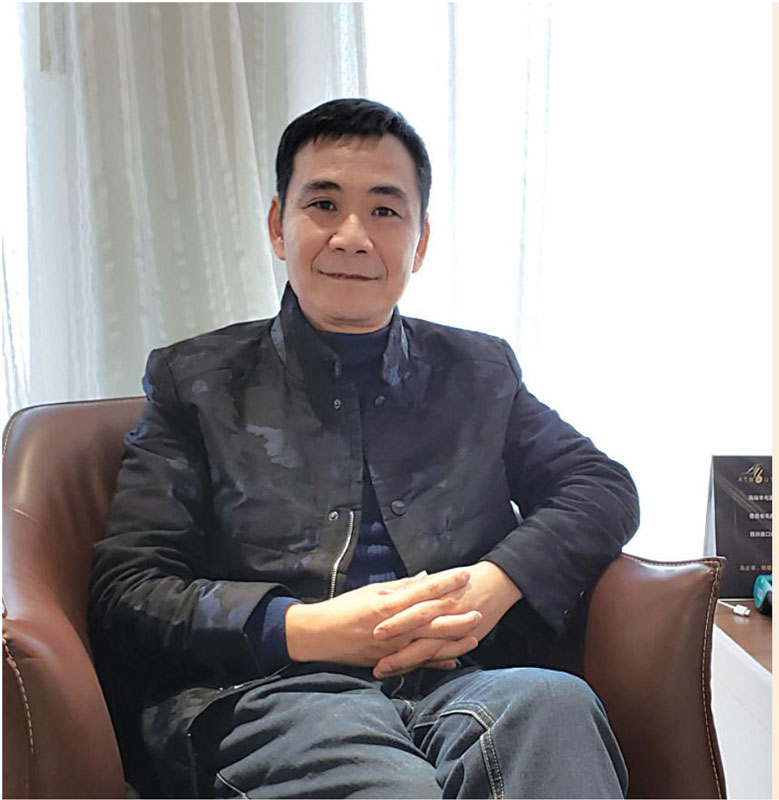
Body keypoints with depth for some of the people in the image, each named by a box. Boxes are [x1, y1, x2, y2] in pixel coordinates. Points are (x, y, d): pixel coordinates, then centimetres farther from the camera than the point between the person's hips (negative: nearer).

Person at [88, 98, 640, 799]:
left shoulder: (480, 372, 19)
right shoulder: (196, 381, 11)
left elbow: (605, 486, 14)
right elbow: (125, 592, 5)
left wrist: (496, 584, -6)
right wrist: (303, 630, -12)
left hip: (463, 682, 4)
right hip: (266, 693, -3)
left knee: (552, 700, -32)